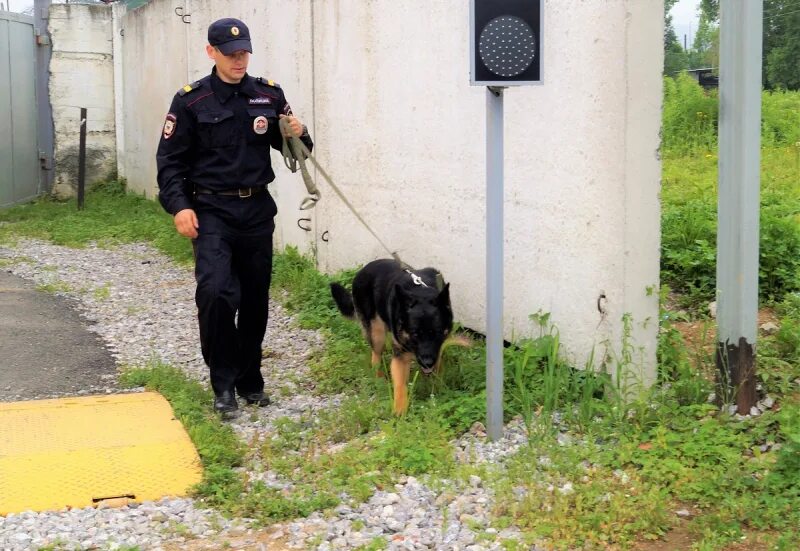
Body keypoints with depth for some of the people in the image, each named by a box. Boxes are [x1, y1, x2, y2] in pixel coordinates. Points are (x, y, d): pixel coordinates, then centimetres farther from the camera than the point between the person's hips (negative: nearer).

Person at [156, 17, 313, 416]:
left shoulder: (269, 95, 5)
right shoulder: (191, 101, -3)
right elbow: (171, 160, -2)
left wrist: (299, 135, -11)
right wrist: (179, 205, -14)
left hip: (257, 211, 4)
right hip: (211, 211, -3)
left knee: (255, 299, 10)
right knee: (215, 292, -20)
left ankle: (249, 380, 26)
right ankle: (223, 383, -6)